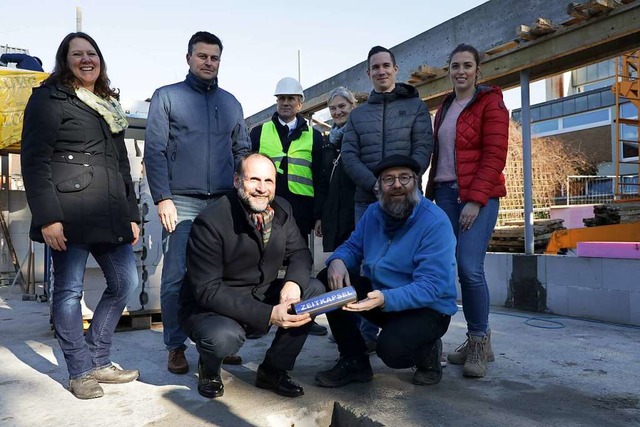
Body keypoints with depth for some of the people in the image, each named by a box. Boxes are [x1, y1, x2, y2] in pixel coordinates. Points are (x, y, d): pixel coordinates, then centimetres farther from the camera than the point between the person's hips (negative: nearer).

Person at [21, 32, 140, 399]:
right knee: (69, 289, 1)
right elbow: (35, 161, -7)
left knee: (126, 281, 7)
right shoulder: (49, 98, 1)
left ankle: (98, 361, 24)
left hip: (110, 213, 7)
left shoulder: (109, 105, 22)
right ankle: (80, 372, 16)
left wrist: (132, 214, 17)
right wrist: (47, 217, -16)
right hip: (70, 213, -7)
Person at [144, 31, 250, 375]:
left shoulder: (231, 102, 16)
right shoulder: (167, 97, 5)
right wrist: (163, 199, -10)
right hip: (182, 203, -3)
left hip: (224, 203, 3)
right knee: (176, 277, -2)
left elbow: (242, 151, 17)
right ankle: (176, 347, 12)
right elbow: (154, 151, -2)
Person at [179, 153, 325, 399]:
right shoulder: (211, 222, -23)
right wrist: (268, 314, -32)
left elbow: (299, 253, 3)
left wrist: (293, 283, -23)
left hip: (262, 296, 6)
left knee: (314, 290, -14)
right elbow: (207, 291, -25)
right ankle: (209, 369, 4)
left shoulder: (281, 210, -4)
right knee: (224, 337, -37)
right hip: (210, 307, -6)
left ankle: (273, 370, 3)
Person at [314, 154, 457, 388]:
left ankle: (429, 351, 5)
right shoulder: (373, 213, 1)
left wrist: (385, 299, -44)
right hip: (378, 294, 7)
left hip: (428, 309, -6)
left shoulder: (436, 223, -21)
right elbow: (352, 247, 7)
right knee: (328, 280, -10)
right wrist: (337, 261, -19)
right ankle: (354, 361, 0)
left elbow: (430, 287, -28)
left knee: (391, 348, -34)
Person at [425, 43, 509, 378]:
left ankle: (479, 342, 3)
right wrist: (431, 193, 9)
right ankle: (477, 340, 15)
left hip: (478, 195, -6)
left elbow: (495, 157, -9)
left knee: (470, 267, -14)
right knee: (450, 267, 1)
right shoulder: (444, 109, 20)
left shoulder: (490, 103, 0)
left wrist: (475, 200, -16)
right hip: (445, 193, 6)